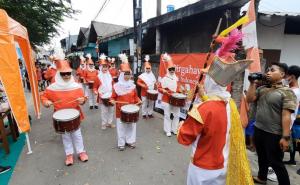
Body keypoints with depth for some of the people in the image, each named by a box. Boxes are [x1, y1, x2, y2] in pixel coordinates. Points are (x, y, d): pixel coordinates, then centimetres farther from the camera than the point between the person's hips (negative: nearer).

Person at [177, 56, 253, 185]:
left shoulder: (204, 109, -30)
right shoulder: (230, 104, -7)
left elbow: (184, 137, -20)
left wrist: (182, 124, -1)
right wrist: (204, 96, 16)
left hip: (204, 170, -6)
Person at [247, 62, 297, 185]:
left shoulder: (287, 92, -12)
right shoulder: (262, 88, 6)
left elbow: (286, 116, -17)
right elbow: (249, 99, -1)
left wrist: (285, 137, -19)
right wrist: (253, 83, -6)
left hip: (274, 134, -6)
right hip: (258, 130, 6)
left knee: (276, 163, 8)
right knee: (262, 157, 25)